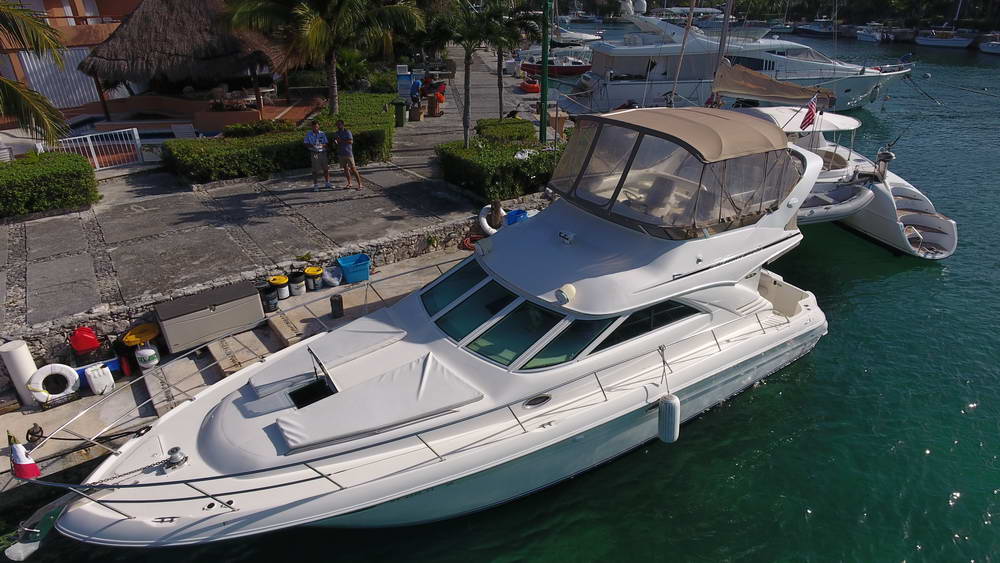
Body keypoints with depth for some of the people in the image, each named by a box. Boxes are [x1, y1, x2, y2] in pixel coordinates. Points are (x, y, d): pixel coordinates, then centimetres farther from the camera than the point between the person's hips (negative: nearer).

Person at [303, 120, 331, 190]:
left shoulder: (322, 134, 6)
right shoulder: (308, 134, 1)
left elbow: (326, 143, 6)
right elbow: (306, 144, 2)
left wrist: (322, 145, -16)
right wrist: (312, 146, -18)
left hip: (323, 152, 3)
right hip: (314, 153, -2)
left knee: (326, 168, 6)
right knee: (315, 170, -2)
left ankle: (327, 183, 19)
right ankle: (315, 185, 6)